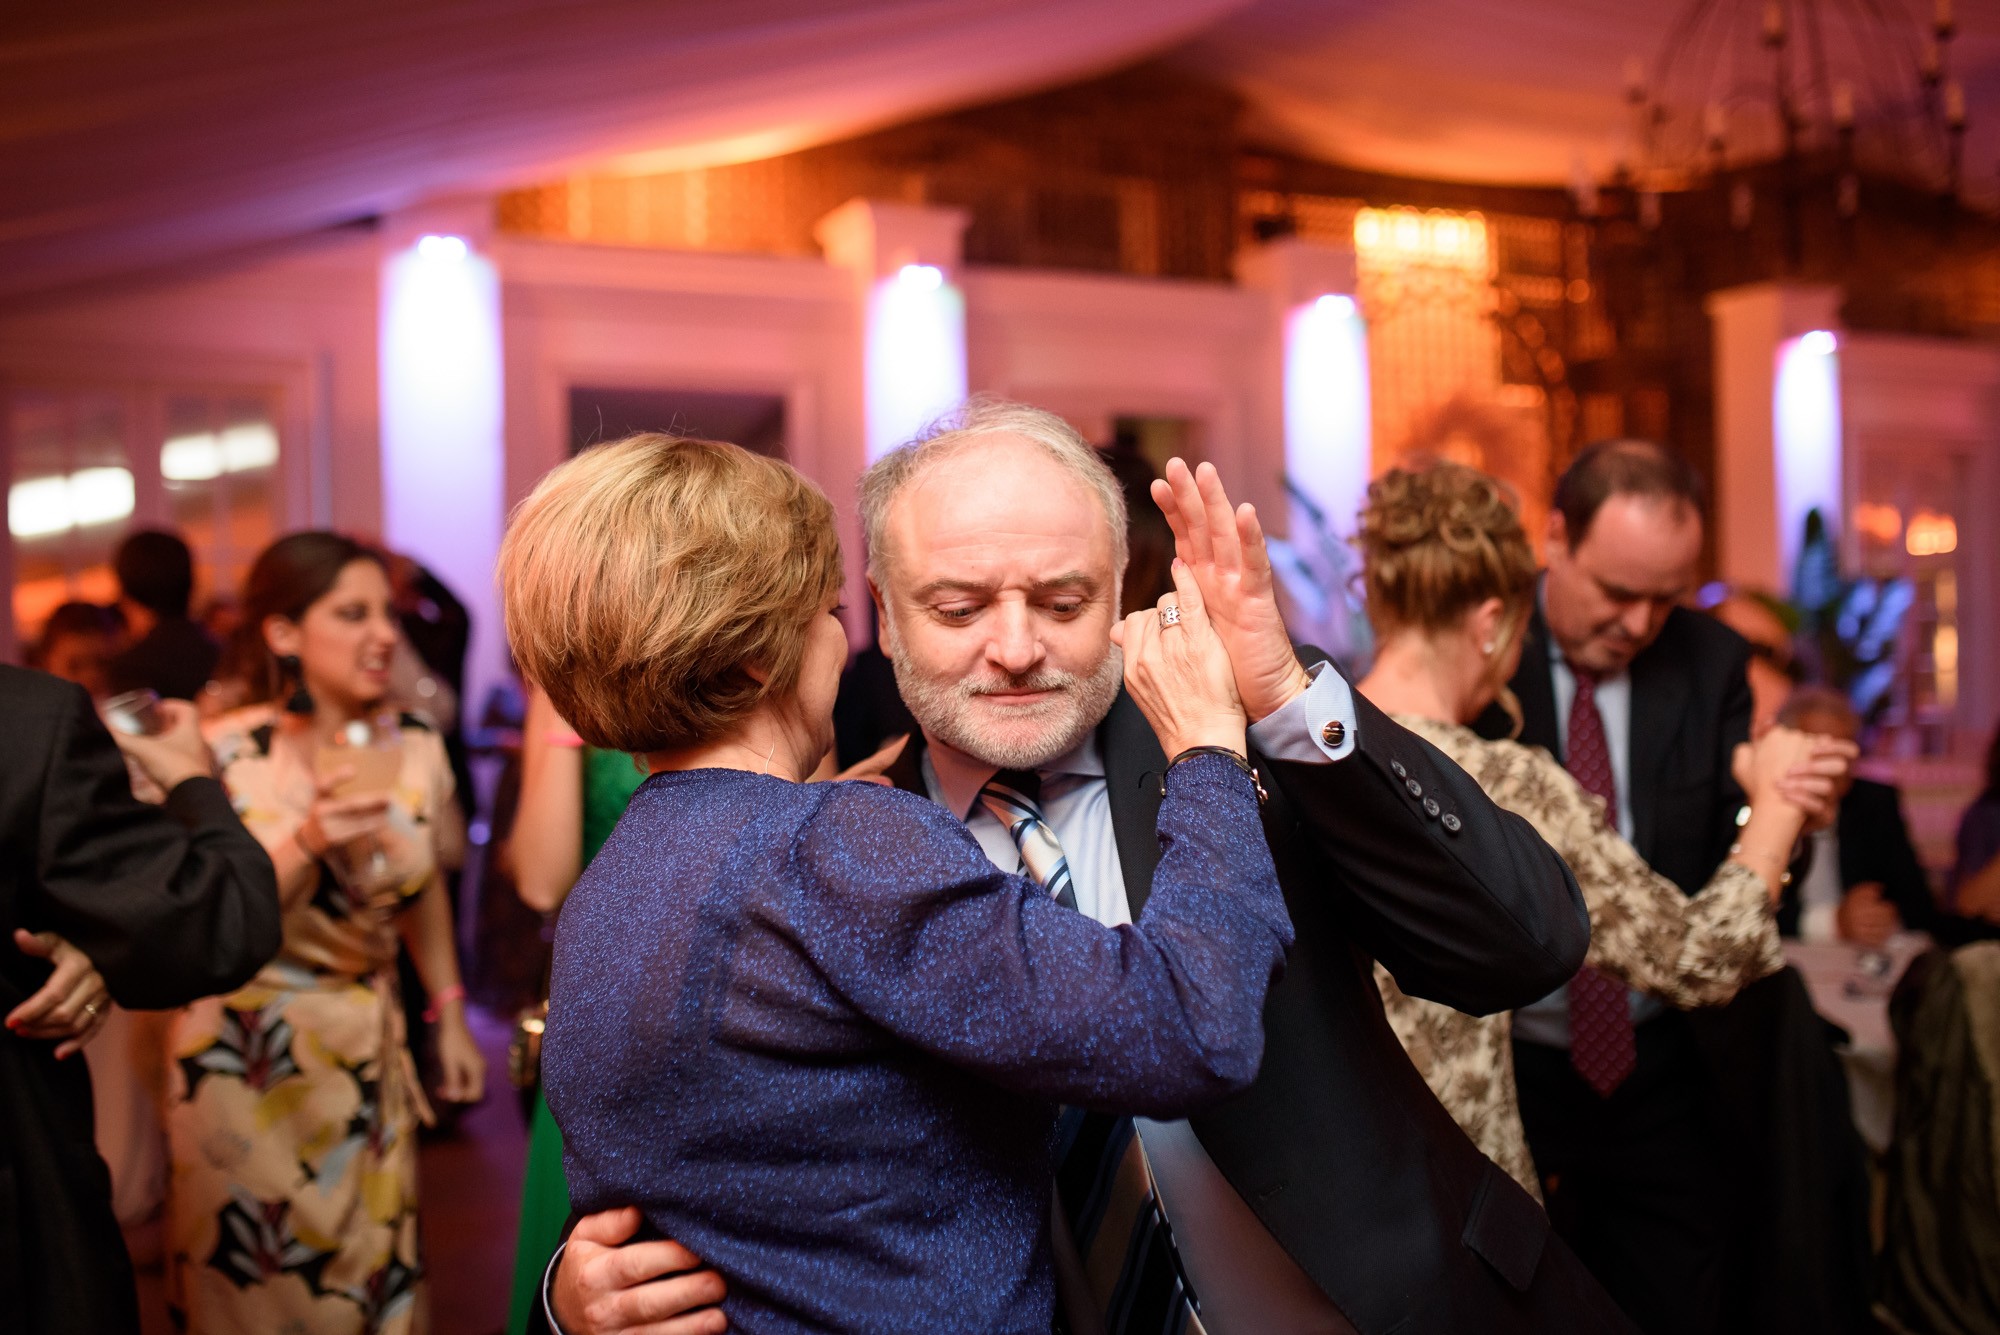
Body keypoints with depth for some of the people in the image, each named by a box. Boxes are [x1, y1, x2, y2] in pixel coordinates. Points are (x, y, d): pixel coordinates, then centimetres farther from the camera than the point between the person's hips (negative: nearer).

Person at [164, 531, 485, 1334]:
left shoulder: (415, 749, -4)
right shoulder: (227, 756, -17)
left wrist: (450, 1014, 14)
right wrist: (306, 841, -32)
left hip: (367, 1051, 4)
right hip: (242, 1057, -3)